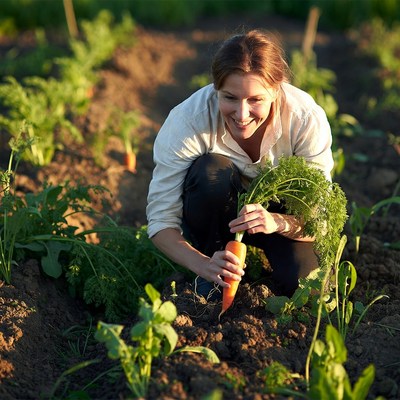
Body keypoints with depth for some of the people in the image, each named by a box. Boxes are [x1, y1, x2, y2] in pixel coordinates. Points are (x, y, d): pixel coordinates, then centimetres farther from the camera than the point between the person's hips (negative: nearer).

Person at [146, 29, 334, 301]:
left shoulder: (307, 119, -29)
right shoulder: (188, 120, -31)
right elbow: (161, 219, -28)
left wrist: (278, 222, -47)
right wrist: (205, 265, -46)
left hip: (279, 209, 0)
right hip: (214, 212, 0)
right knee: (211, 170, -34)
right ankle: (215, 276, -10)